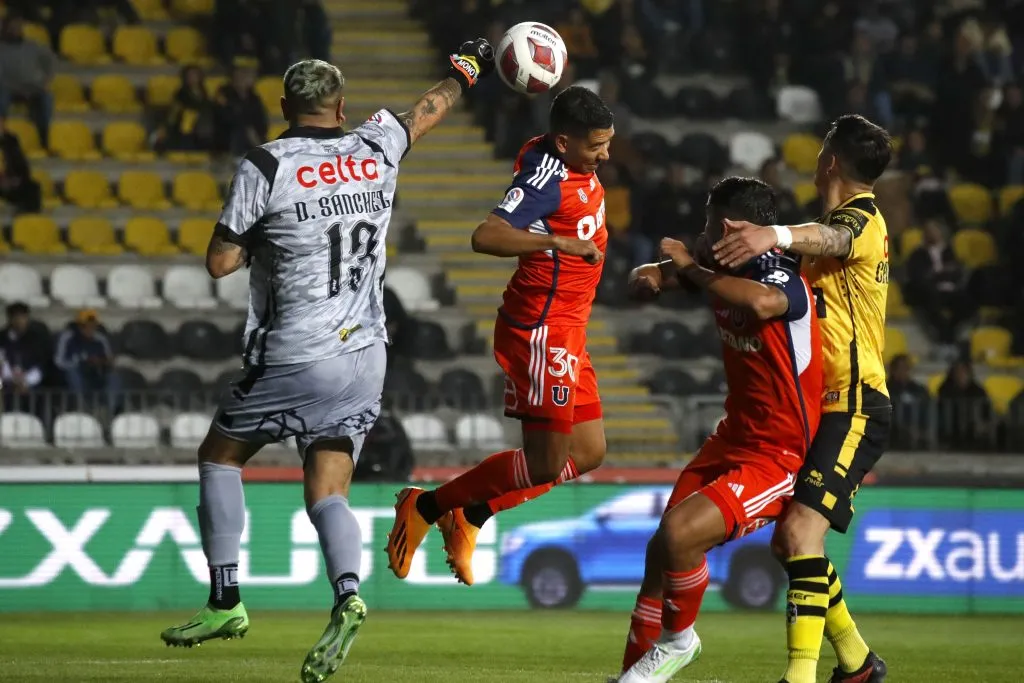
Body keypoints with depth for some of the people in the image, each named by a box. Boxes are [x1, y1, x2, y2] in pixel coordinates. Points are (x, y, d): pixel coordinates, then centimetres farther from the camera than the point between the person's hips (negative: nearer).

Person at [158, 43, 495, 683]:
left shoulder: (265, 167, -8)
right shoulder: (376, 150, 6)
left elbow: (220, 262, -6)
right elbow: (429, 109, 27)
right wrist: (467, 69, 46)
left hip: (294, 358, -4)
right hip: (366, 358, 4)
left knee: (220, 455, 15)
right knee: (328, 492, 5)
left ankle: (226, 600, 7)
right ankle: (347, 593, -23)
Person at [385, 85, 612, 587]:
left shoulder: (576, 164, 6)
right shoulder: (547, 179, -23)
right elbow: (485, 237, -36)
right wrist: (558, 242, -41)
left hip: (565, 334, 10)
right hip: (541, 332, -10)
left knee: (587, 454, 13)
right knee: (544, 463, -7)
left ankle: (469, 516, 19)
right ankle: (426, 507, 7)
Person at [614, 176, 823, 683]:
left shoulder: (781, 277, -23)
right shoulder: (727, 272, 1)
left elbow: (761, 302, -50)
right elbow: (649, 277, 16)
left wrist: (690, 269, -34)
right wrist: (650, 276, -10)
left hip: (778, 458, -9)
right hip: (734, 436, 9)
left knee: (678, 535, -22)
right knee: (663, 546, 7)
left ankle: (678, 639, 5)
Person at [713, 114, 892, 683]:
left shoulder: (863, 219, -9)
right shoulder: (841, 222, 22)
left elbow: (830, 238, -34)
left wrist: (776, 235, -56)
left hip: (855, 406, -10)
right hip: (826, 407, 10)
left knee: (801, 530, -23)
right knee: (789, 542, 13)